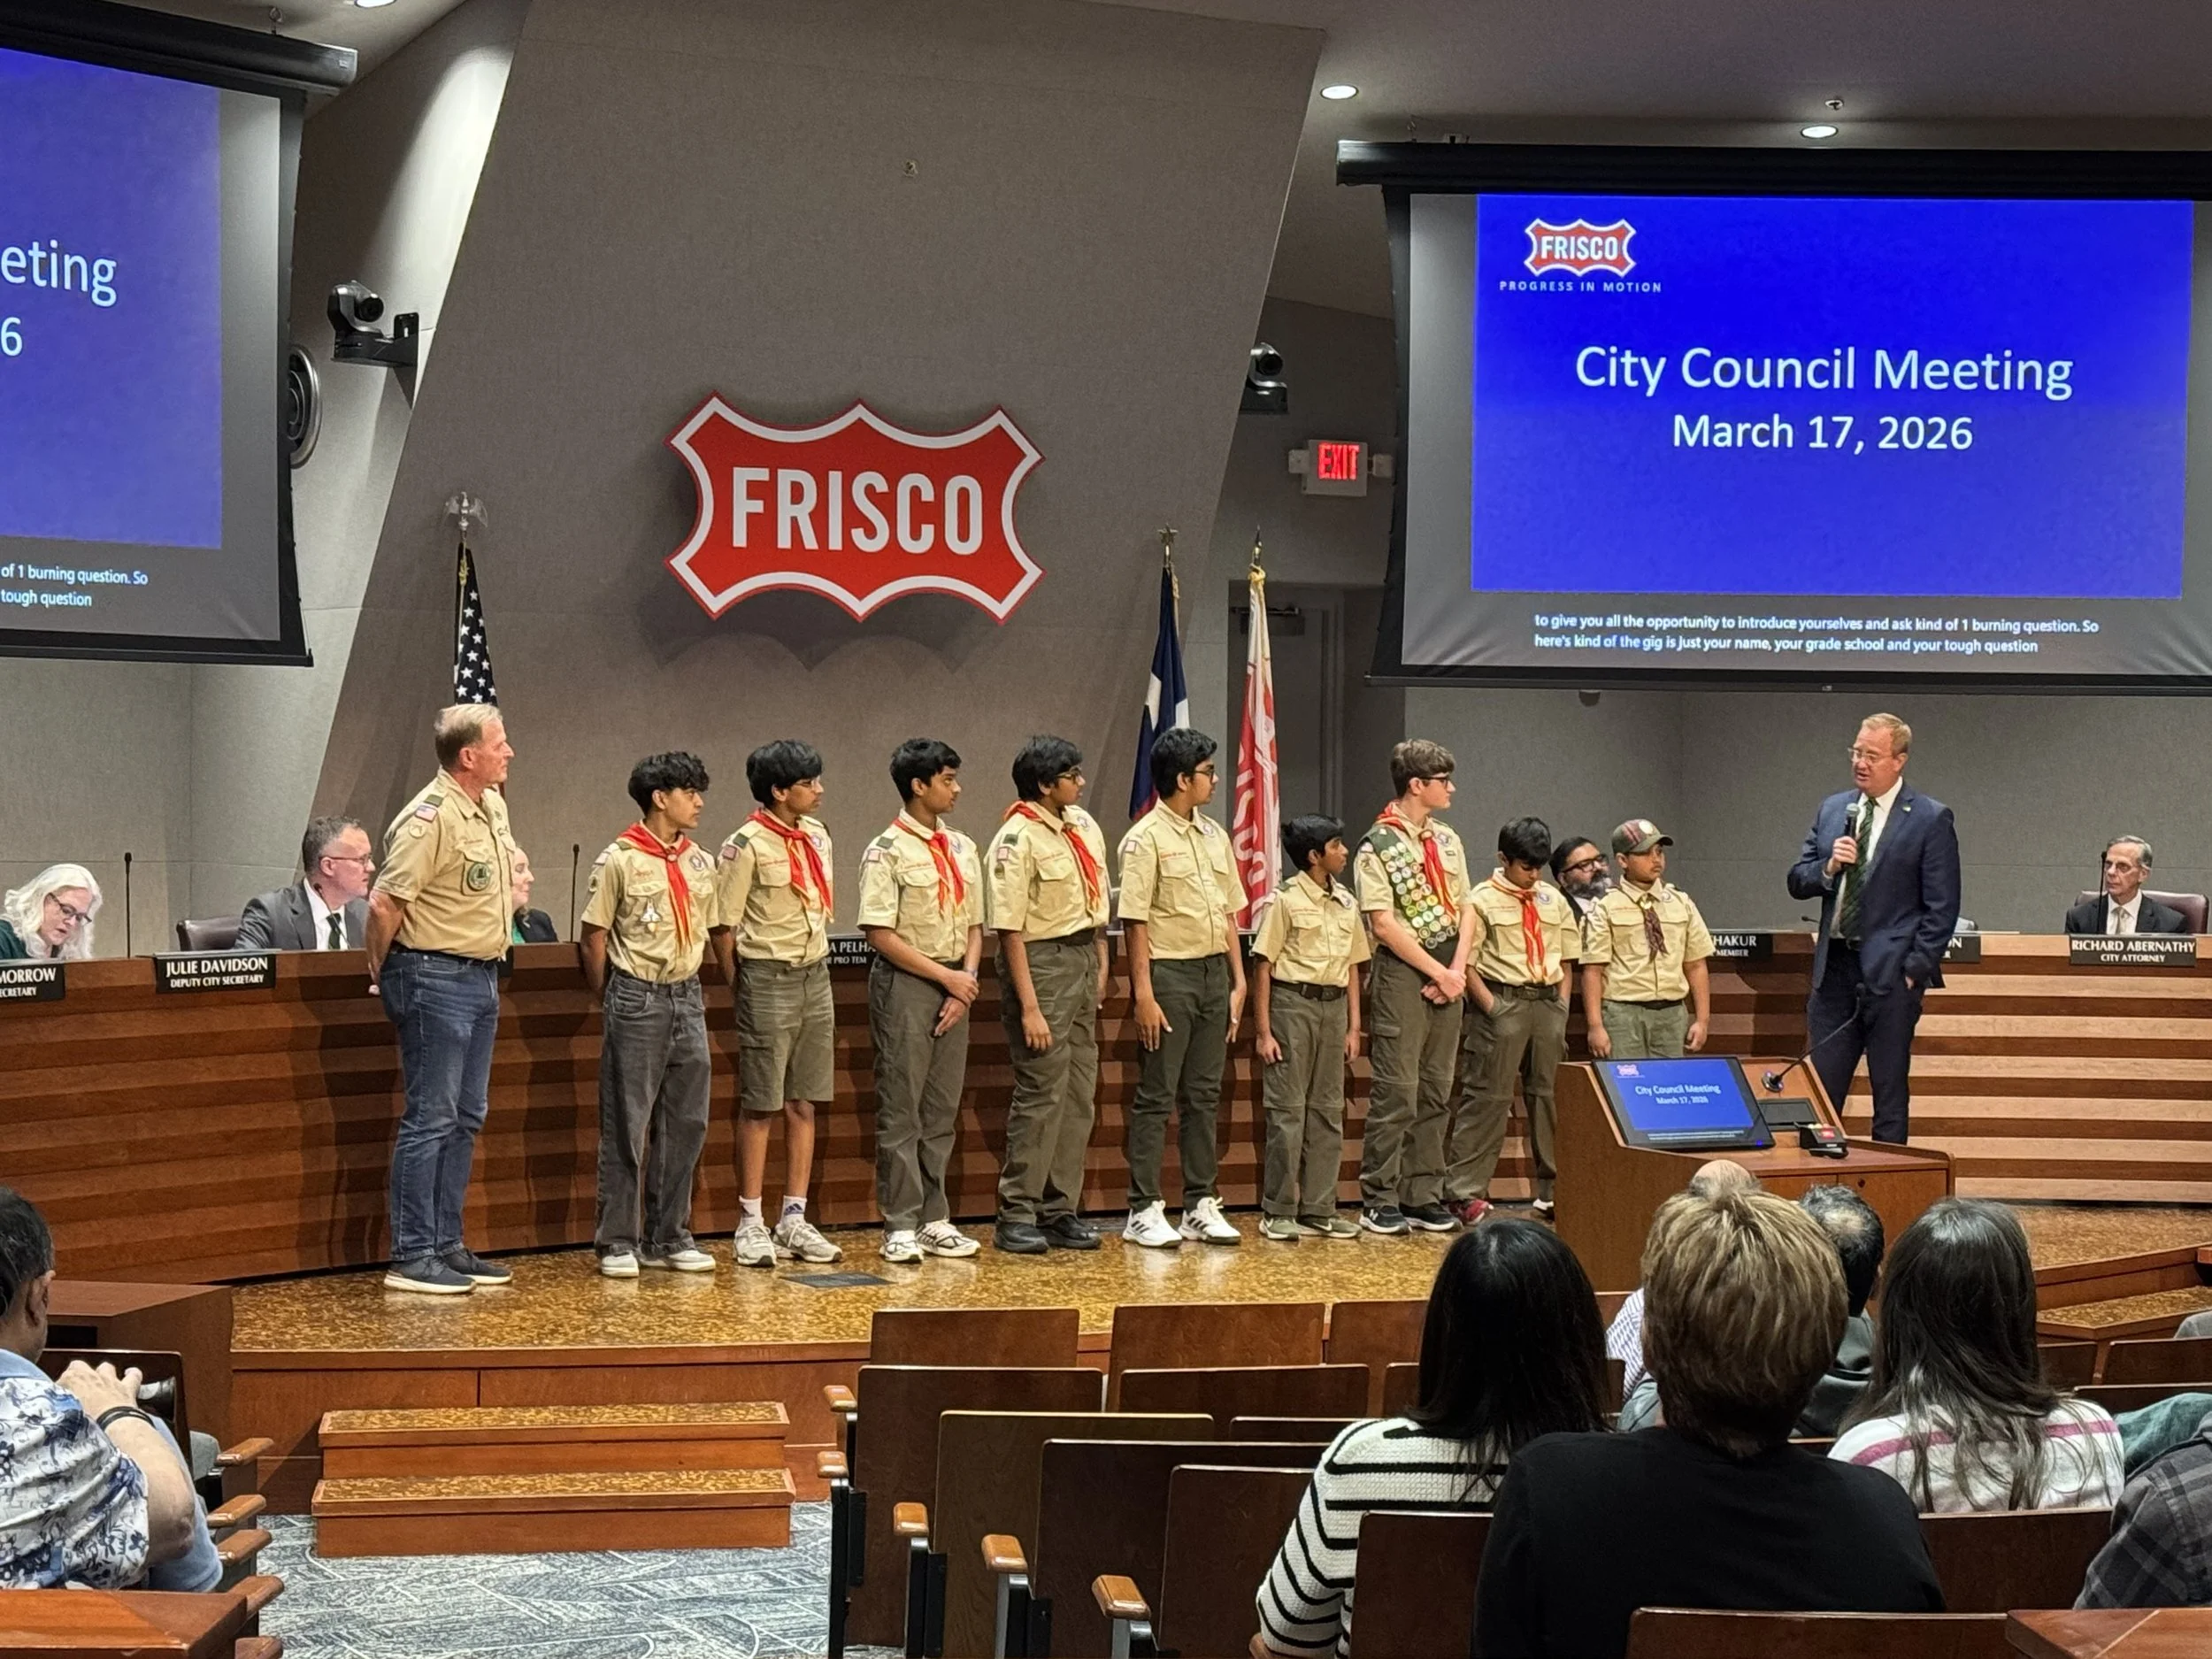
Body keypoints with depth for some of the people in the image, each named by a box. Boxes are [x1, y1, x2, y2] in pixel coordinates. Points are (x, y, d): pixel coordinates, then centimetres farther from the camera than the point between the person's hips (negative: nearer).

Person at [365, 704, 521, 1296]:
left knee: (466, 1117, 12)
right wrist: (381, 970, -8)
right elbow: (385, 903, -20)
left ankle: (446, 1246, 19)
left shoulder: (493, 807, 10)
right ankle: (412, 1258, -3)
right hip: (436, 979, -9)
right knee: (431, 1118, -7)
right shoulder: (430, 819, -19)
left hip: (482, 976, 9)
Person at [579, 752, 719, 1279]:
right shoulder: (619, 861, -7)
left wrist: (685, 987, 15)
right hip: (637, 999, -6)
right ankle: (618, 1241, 4)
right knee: (627, 1124, -2)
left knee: (685, 1122, 7)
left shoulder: (701, 863, 10)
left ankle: (670, 1236, 17)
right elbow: (592, 940, -3)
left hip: (687, 998, 6)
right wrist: (612, 1001, 3)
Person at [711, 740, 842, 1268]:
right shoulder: (747, 845, -13)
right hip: (768, 980, -6)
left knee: (804, 1103, 8)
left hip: (815, 976, 7)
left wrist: (815, 964, 14)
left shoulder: (817, 836, 9)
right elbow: (723, 926, -9)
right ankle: (751, 1224, 6)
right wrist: (741, 989, -3)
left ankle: (794, 1219, 15)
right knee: (760, 1106, -1)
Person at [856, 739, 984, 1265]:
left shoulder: (962, 849, 13)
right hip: (904, 985, -6)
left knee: (942, 1108, 9)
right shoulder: (887, 852, -9)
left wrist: (967, 981, -1)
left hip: (953, 986, 7)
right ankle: (900, 1226, 0)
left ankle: (936, 1220, 15)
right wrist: (945, 976, -13)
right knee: (901, 1109, -3)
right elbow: (880, 934, -13)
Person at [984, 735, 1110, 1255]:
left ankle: (1061, 1210, 17)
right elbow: (1010, 929, -18)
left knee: (1079, 1094, 10)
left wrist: (1101, 964, 15)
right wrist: (1029, 1006, -21)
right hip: (1041, 963, -8)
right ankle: (1016, 1216, 0)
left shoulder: (1083, 825, 10)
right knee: (1041, 1092, -7)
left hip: (1083, 961, 8)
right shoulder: (1017, 840, -16)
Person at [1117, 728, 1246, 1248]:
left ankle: (1201, 1206, 16)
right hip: (1169, 973, -7)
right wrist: (1144, 995, -17)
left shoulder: (1214, 835, 12)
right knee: (1156, 1097, -3)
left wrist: (1238, 981, 12)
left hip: (1214, 972, 7)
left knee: (1204, 1096, 10)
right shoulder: (1146, 839, -10)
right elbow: (1135, 922, -13)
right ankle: (1144, 1211, 2)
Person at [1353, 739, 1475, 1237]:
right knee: (1397, 1089, -7)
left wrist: (1457, 970, -1)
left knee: (1436, 1091, 8)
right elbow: (1385, 924, -13)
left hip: (1447, 974, 7)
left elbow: (1464, 910, 13)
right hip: (1403, 972, -7)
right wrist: (1437, 971, -12)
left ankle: (1424, 1196, 14)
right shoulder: (1378, 846, -8)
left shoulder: (1447, 839, 13)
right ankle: (1379, 1201, -1)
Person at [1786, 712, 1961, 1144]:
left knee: (1891, 1092, 2)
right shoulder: (1832, 810, 13)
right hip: (1833, 967, 5)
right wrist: (1828, 867, -8)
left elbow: (1942, 908, -6)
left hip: (1890, 973, -5)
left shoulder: (1931, 819, -4)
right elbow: (1797, 882, 13)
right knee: (1819, 1089, 4)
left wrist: (1915, 969, -12)